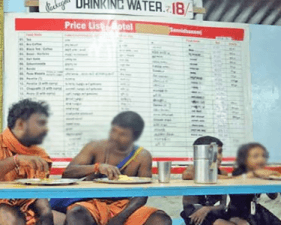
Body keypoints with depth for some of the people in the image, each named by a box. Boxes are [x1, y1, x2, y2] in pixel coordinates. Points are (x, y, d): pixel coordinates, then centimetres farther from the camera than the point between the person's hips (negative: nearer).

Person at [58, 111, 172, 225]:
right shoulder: (96, 148, -2)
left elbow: (141, 195, -4)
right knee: (75, 214, -36)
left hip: (125, 207, 1)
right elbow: (67, 173, -12)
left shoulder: (142, 156, -1)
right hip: (94, 204, -1)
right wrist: (97, 167, -29)